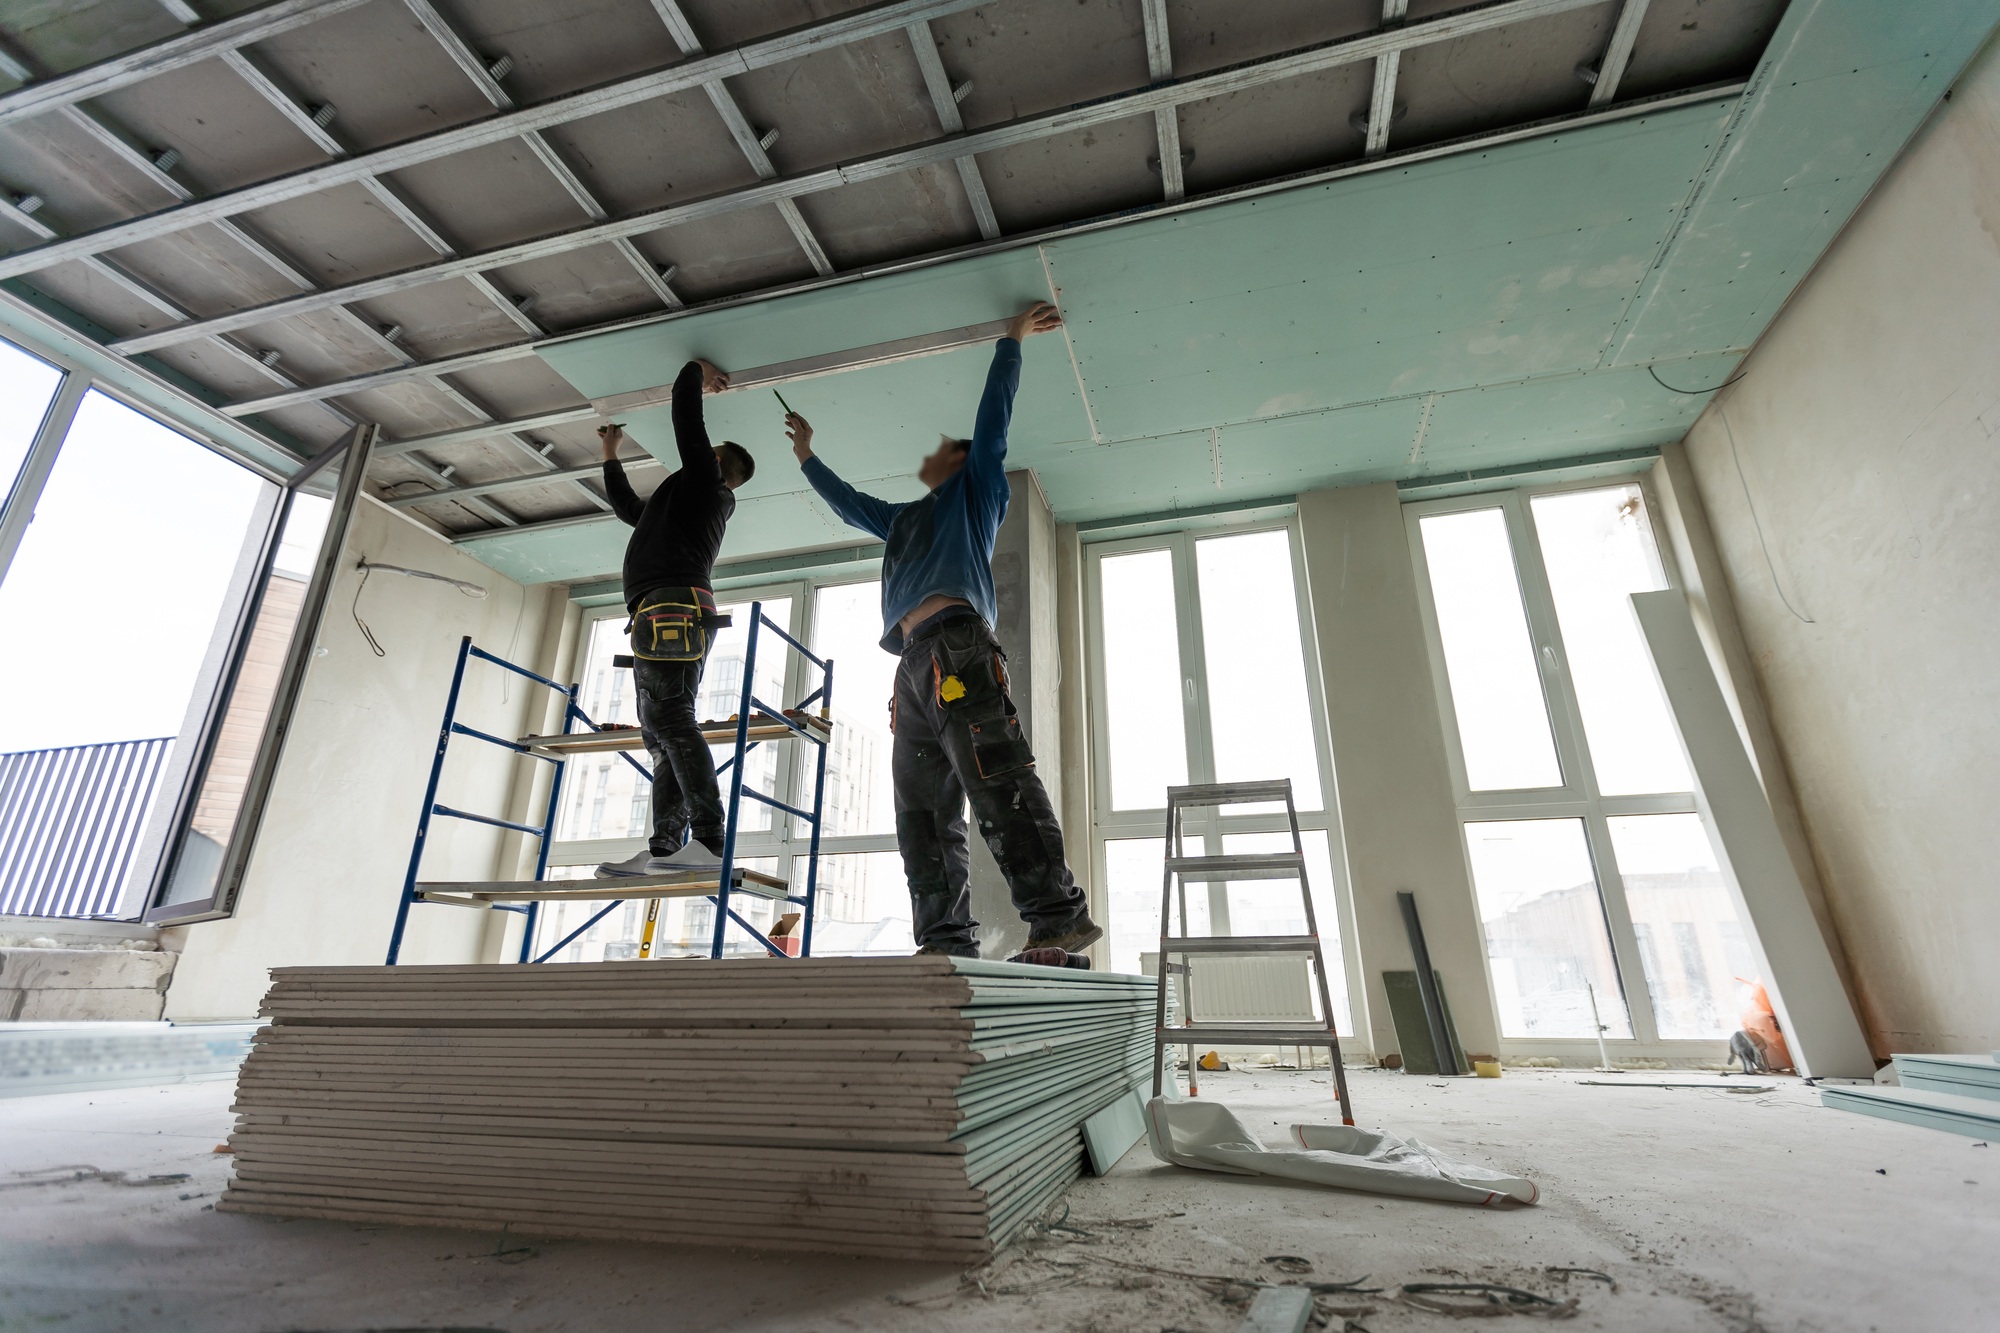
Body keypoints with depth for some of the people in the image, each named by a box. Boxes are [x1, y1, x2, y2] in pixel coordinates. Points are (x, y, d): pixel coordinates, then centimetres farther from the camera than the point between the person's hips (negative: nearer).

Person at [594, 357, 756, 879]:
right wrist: (611, 455, 56)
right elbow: (628, 507, 51)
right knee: (662, 733, -1)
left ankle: (708, 840, -33)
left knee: (669, 718, -23)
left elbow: (685, 406, 9)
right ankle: (665, 849, -8)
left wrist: (697, 371, 30)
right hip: (663, 619, 10)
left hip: (672, 603, -10)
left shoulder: (703, 476, 11)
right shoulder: (696, 498, 36)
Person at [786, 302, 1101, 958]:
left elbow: (993, 416, 13)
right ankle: (946, 942, -5)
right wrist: (807, 456, 60)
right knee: (922, 813, -3)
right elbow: (848, 502, 51)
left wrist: (1012, 339, 20)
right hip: (915, 664, 8)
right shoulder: (906, 518, 38)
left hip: (957, 644, -8)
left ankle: (1059, 917, -22)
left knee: (996, 782, -20)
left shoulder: (976, 490, 21)